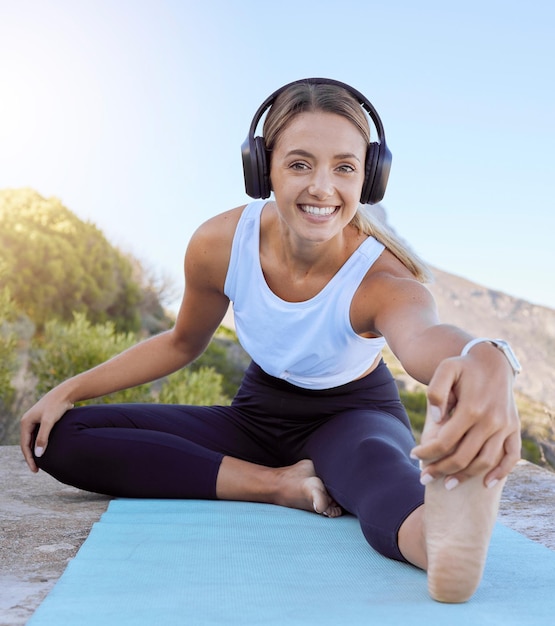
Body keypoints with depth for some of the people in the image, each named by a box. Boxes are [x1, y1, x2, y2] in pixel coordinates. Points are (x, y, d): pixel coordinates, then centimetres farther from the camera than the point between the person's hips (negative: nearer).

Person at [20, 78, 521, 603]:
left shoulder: (382, 279, -27)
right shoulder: (219, 244, -16)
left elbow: (424, 336, -52)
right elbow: (181, 343, 3)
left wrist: (484, 363, -78)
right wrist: (71, 390, -4)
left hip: (354, 416, -4)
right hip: (259, 416, 5)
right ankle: (280, 485, -24)